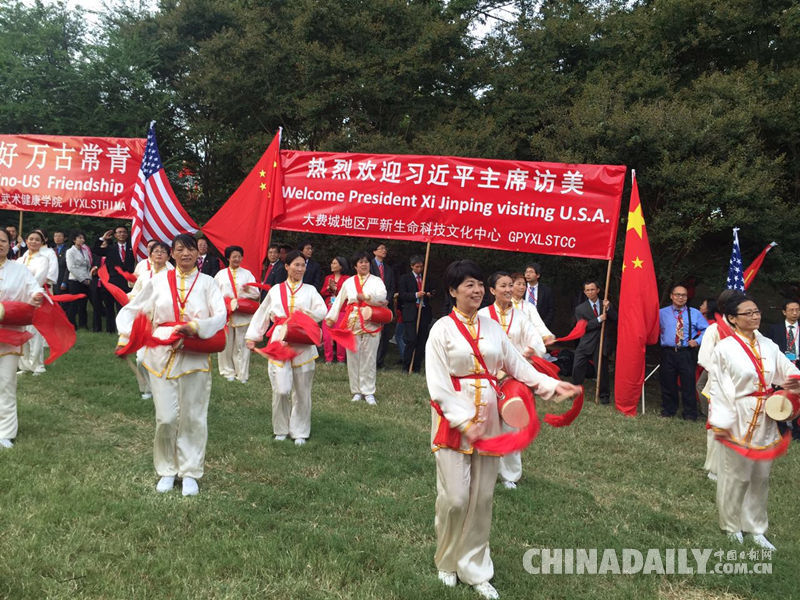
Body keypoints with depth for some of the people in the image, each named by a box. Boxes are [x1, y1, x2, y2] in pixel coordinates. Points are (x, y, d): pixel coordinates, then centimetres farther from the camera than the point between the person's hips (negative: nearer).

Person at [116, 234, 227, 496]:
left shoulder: (207, 282, 5)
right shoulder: (159, 281, 8)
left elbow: (221, 315, -8)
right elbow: (132, 310, 10)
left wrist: (195, 327, -24)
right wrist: (126, 337, -7)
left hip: (195, 356, 0)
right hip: (163, 354, 1)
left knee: (193, 417, 5)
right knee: (166, 417, 1)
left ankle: (190, 472, 18)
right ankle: (167, 470, 21)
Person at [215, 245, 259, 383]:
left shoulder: (247, 274, 10)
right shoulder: (221, 274, 9)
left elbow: (256, 294, 4)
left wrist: (249, 290, -17)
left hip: (243, 314, 0)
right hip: (225, 313, 0)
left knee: (241, 344, 1)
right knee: (226, 344, 5)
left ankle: (242, 374, 7)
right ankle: (228, 372, 17)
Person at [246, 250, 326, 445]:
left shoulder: (310, 290, 11)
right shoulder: (275, 290, 12)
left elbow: (321, 312, -2)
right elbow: (262, 314, 16)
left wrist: (304, 313, -17)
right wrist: (252, 336, 12)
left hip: (303, 345, 1)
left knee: (302, 390, 4)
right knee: (280, 390, -6)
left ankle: (299, 431, 17)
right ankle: (281, 430, 14)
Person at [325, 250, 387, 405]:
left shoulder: (376, 281, 7)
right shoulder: (349, 282, 14)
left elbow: (382, 296, -11)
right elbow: (339, 301, 16)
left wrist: (361, 296, -16)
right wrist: (331, 317, 10)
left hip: (371, 324, -2)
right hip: (352, 323, 2)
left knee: (369, 358, -3)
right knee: (353, 358, 2)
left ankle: (368, 392, 3)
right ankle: (356, 391, 12)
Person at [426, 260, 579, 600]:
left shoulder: (492, 328, 8)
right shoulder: (442, 329, -7)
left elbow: (516, 364, 10)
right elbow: (438, 385, -11)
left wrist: (550, 384, -2)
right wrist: (464, 422, -17)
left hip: (487, 417, 4)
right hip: (453, 419, -4)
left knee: (482, 497, 8)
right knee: (455, 497, -2)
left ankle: (473, 567, 22)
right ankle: (447, 561, 23)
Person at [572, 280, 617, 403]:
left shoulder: (607, 305, 10)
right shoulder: (580, 309, 5)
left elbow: (617, 320, 1)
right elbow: (583, 327, -6)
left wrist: (608, 309, -13)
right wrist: (599, 320, -14)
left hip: (602, 344, 0)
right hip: (586, 344, 0)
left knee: (602, 370, 4)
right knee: (577, 368, -5)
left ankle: (604, 396, 18)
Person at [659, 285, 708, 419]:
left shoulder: (695, 313, 9)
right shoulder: (662, 313, 8)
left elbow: (706, 330, 10)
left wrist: (697, 341, -3)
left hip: (687, 354, -1)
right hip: (668, 353, 1)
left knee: (688, 384, 0)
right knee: (668, 384, 8)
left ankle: (690, 414, 11)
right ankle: (668, 411, 23)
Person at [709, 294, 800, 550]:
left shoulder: (768, 346, 3)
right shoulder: (725, 348, -11)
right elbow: (718, 387, -11)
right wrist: (721, 423, -14)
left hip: (766, 418, 5)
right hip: (739, 418, -5)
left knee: (761, 476, 13)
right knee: (737, 474, 8)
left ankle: (755, 527, 28)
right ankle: (732, 526, 28)